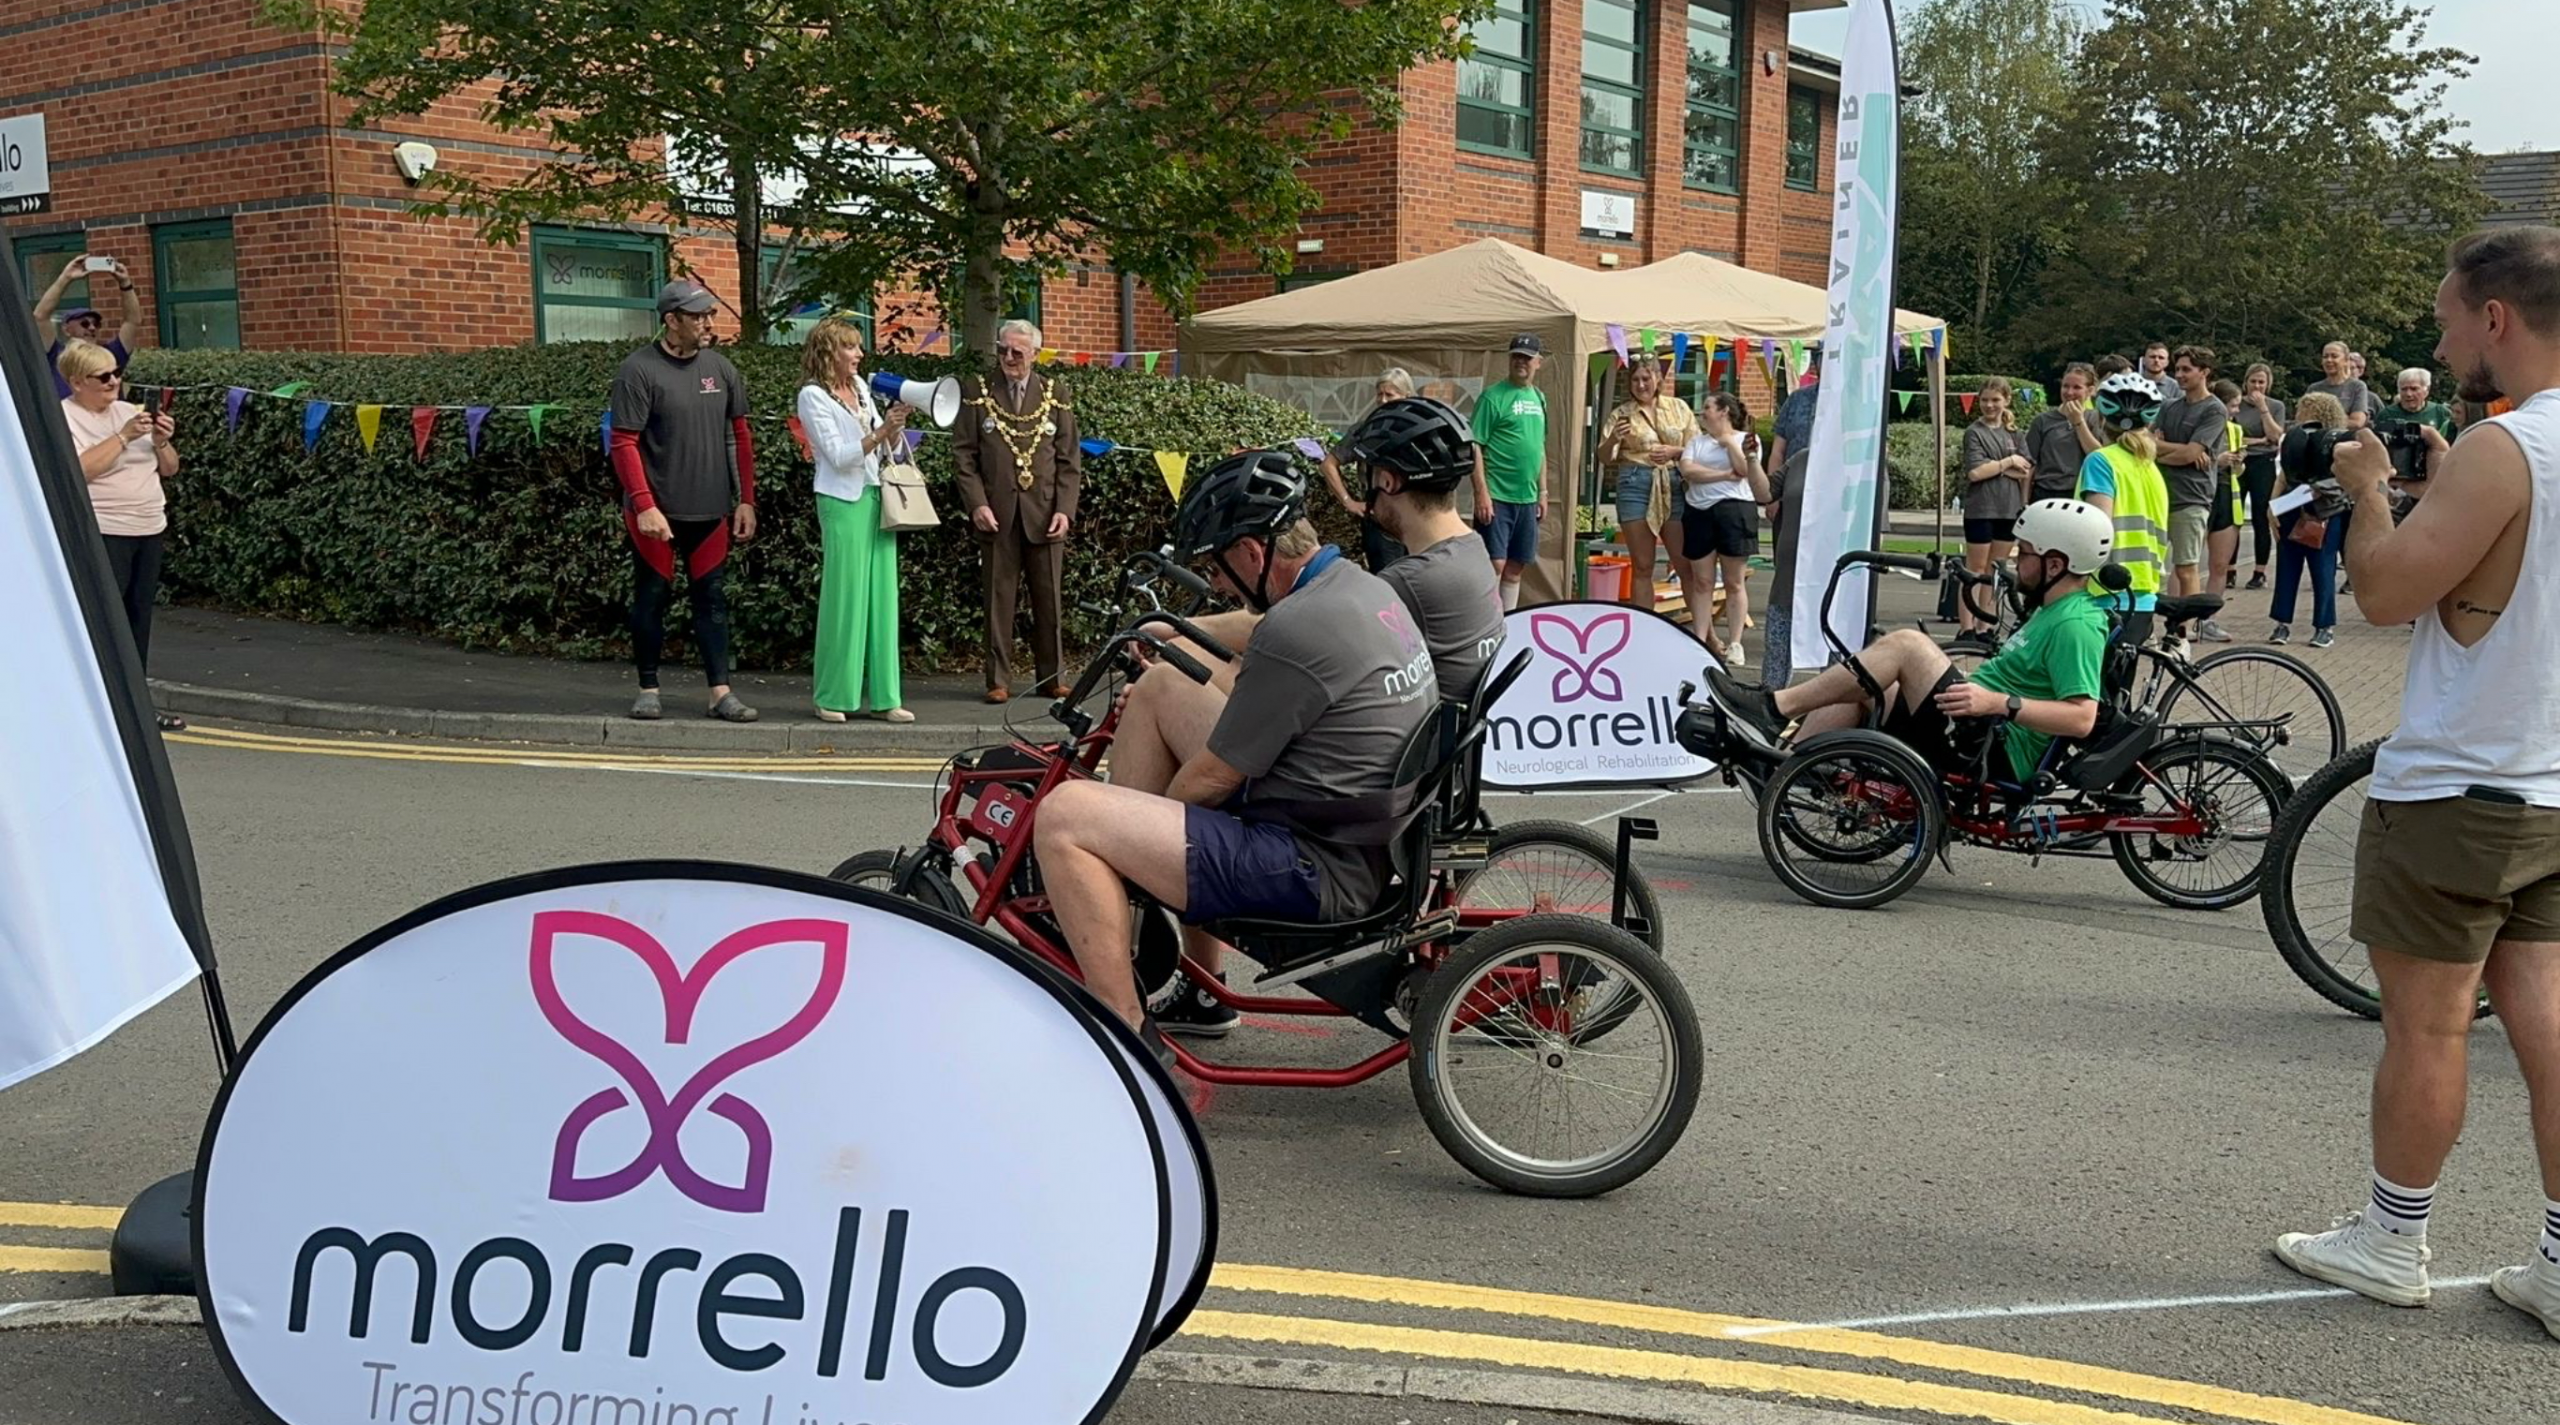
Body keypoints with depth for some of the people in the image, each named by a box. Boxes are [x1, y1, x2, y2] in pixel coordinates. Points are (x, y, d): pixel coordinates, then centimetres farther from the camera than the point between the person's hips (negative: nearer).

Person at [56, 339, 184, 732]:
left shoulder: (130, 411, 14)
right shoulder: (63, 417, -5)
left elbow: (168, 469, 15)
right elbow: (78, 470, -20)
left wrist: (161, 442, -5)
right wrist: (123, 436, -20)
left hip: (150, 530, 7)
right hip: (102, 535, -7)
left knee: (138, 619, 10)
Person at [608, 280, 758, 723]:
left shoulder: (719, 367, 7)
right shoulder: (639, 370, -8)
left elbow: (740, 435, 12)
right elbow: (624, 444, -11)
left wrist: (746, 500, 8)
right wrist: (644, 505, -19)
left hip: (711, 510, 4)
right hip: (657, 512, -4)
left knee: (711, 598, 6)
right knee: (652, 598, 5)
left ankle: (721, 692, 8)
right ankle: (648, 689, 16)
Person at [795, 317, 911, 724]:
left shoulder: (860, 386, 14)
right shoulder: (813, 396, -5)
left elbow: (887, 451, 15)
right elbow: (839, 456, -13)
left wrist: (894, 430, -4)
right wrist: (881, 432, -21)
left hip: (877, 499, 7)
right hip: (842, 503, -7)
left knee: (881, 596, 4)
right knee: (844, 597, -4)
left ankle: (881, 696, 7)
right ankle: (833, 697, 4)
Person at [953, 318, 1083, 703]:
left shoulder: (1055, 395, 9)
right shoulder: (975, 391, 5)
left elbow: (1069, 460, 8)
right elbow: (963, 454, 3)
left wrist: (1065, 509, -3)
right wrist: (977, 504, -8)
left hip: (1045, 513, 1)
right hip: (997, 513, -1)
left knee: (1050, 598, 5)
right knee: (999, 599, 1)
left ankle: (1052, 677, 14)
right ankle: (998, 680, 8)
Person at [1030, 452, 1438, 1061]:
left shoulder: (1295, 629, -21)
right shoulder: (1368, 588, 8)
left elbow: (1213, 778, -13)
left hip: (1317, 871, -11)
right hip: (1368, 845, 11)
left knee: (1066, 814, -17)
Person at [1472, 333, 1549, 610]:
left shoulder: (1539, 397, 14)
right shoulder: (1494, 396, -7)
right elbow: (1475, 446, -11)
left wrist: (1542, 491, 17)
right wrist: (1481, 493, -18)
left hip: (1527, 497, 7)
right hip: (1497, 496, -7)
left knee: (1516, 566, 11)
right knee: (1494, 564, -9)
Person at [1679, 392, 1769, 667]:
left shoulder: (1746, 439, 7)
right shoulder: (1696, 441, 15)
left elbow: (1743, 469, -10)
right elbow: (1687, 470, -2)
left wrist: (1729, 442, -2)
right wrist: (1724, 475, -7)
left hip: (1733, 509, -4)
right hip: (1698, 511, 4)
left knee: (1734, 582, -1)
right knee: (1700, 582, 3)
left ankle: (1734, 644, 2)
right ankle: (1701, 641, 6)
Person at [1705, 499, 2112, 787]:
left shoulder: (2075, 626, -13)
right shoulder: (2054, 611, 19)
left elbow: (2081, 717, -24)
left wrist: (1999, 702, -31)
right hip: (1979, 739, 11)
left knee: (1907, 644, -19)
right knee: (1855, 690, 9)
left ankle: (1774, 708, -18)